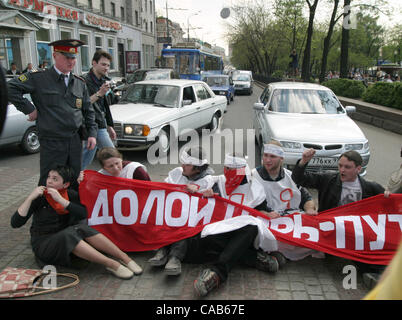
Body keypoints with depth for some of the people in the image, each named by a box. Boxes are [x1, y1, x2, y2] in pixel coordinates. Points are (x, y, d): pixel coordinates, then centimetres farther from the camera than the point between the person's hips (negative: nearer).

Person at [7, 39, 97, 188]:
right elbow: (10, 88, -7)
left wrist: (92, 133, 6)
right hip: (52, 142, -5)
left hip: (75, 140, 5)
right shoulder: (39, 78, -4)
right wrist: (29, 108, -10)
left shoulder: (80, 83, 11)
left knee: (75, 182, 14)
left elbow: (88, 111, 15)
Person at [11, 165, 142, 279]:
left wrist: (61, 200, -25)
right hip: (44, 245, -3)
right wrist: (30, 197, -24)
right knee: (69, 234, -35)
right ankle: (111, 264, -39)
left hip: (67, 239, 3)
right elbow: (15, 223, -15)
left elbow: (85, 214, -18)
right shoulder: (40, 197, -8)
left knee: (82, 227, -30)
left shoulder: (70, 194, -1)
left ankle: (124, 257, -34)